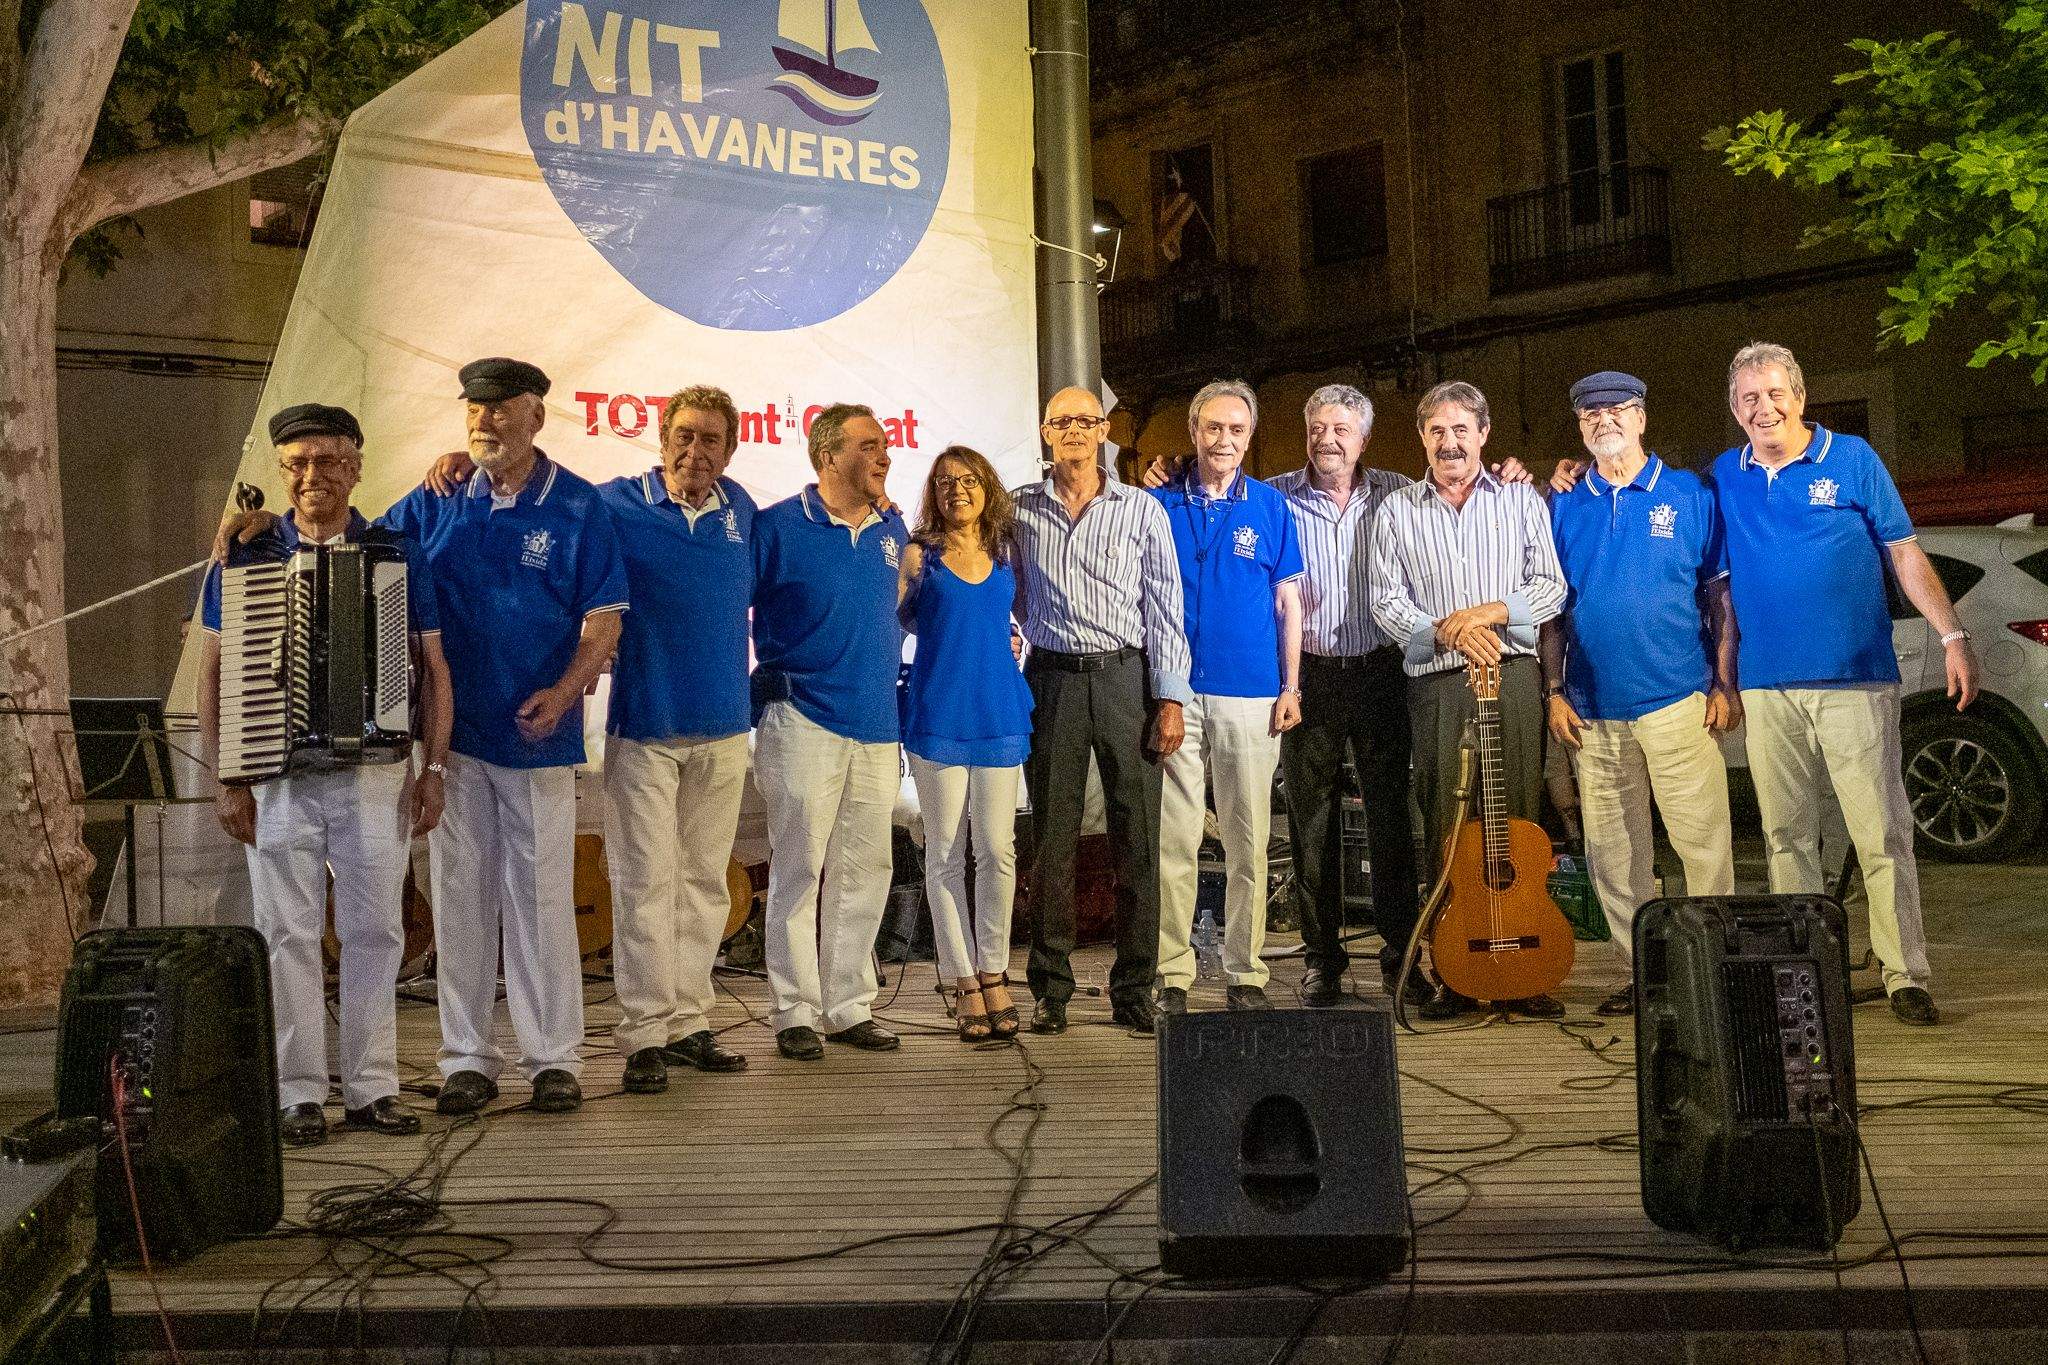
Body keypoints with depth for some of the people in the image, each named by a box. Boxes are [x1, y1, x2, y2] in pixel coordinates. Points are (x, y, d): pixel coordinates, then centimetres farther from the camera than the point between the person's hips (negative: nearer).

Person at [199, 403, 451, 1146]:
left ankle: (372, 1086, 14)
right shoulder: (245, 557, 4)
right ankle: (299, 1092, 11)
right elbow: (213, 673, 4)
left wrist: (434, 769, -1)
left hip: (376, 771, 0)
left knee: (373, 930, 4)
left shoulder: (398, 554, 5)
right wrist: (225, 781, -2)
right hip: (276, 775, 0)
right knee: (287, 932, 2)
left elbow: (433, 668, 7)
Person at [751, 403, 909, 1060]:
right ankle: (795, 1011, 7)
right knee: (799, 867, -2)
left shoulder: (892, 531, 11)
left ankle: (850, 1006, 19)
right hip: (805, 722, -6)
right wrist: (759, 690, -2)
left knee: (864, 870, 9)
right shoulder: (778, 528, -7)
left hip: (877, 727, 6)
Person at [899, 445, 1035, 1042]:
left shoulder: (1003, 555, 9)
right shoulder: (918, 556, 1)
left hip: (999, 714, 3)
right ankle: (964, 982, 10)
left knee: (998, 850, 2)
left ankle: (994, 975, 14)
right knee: (946, 852, 2)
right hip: (937, 716, -2)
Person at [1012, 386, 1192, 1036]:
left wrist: (1170, 699, -4)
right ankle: (1051, 988, 11)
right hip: (1050, 678, 1)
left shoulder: (1143, 509, 7)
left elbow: (1164, 609, 3)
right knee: (1051, 837, 2)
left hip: (1126, 676, 0)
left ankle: (1133, 989, 8)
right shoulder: (1020, 510, 9)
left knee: (1137, 838, -1)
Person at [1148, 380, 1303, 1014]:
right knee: (1173, 840, -1)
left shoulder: (1270, 506, 7)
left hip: (1252, 696, 1)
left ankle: (1245, 973, 14)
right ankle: (1173, 973, 6)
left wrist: (1291, 688, 3)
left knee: (1249, 841, 5)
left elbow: (1288, 601, 9)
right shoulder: (1159, 504, 6)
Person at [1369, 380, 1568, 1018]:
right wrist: (1446, 632, -12)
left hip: (1513, 677, 0)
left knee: (1518, 821, -2)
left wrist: (1491, 612, -10)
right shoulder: (1396, 511, 12)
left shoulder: (1521, 499, 13)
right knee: (1444, 827, -1)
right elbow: (1386, 601, 4)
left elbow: (1551, 587, 7)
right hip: (1436, 684, 0)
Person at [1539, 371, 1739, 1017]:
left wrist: (1725, 684, -3)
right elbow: (1551, 609, 13)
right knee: (1611, 853, 6)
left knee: (1703, 842, -4)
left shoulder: (1690, 496, 5)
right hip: (1594, 710, 3)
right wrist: (1554, 692, 5)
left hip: (1678, 702, -3)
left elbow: (1722, 595, 4)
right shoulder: (1564, 508, 12)